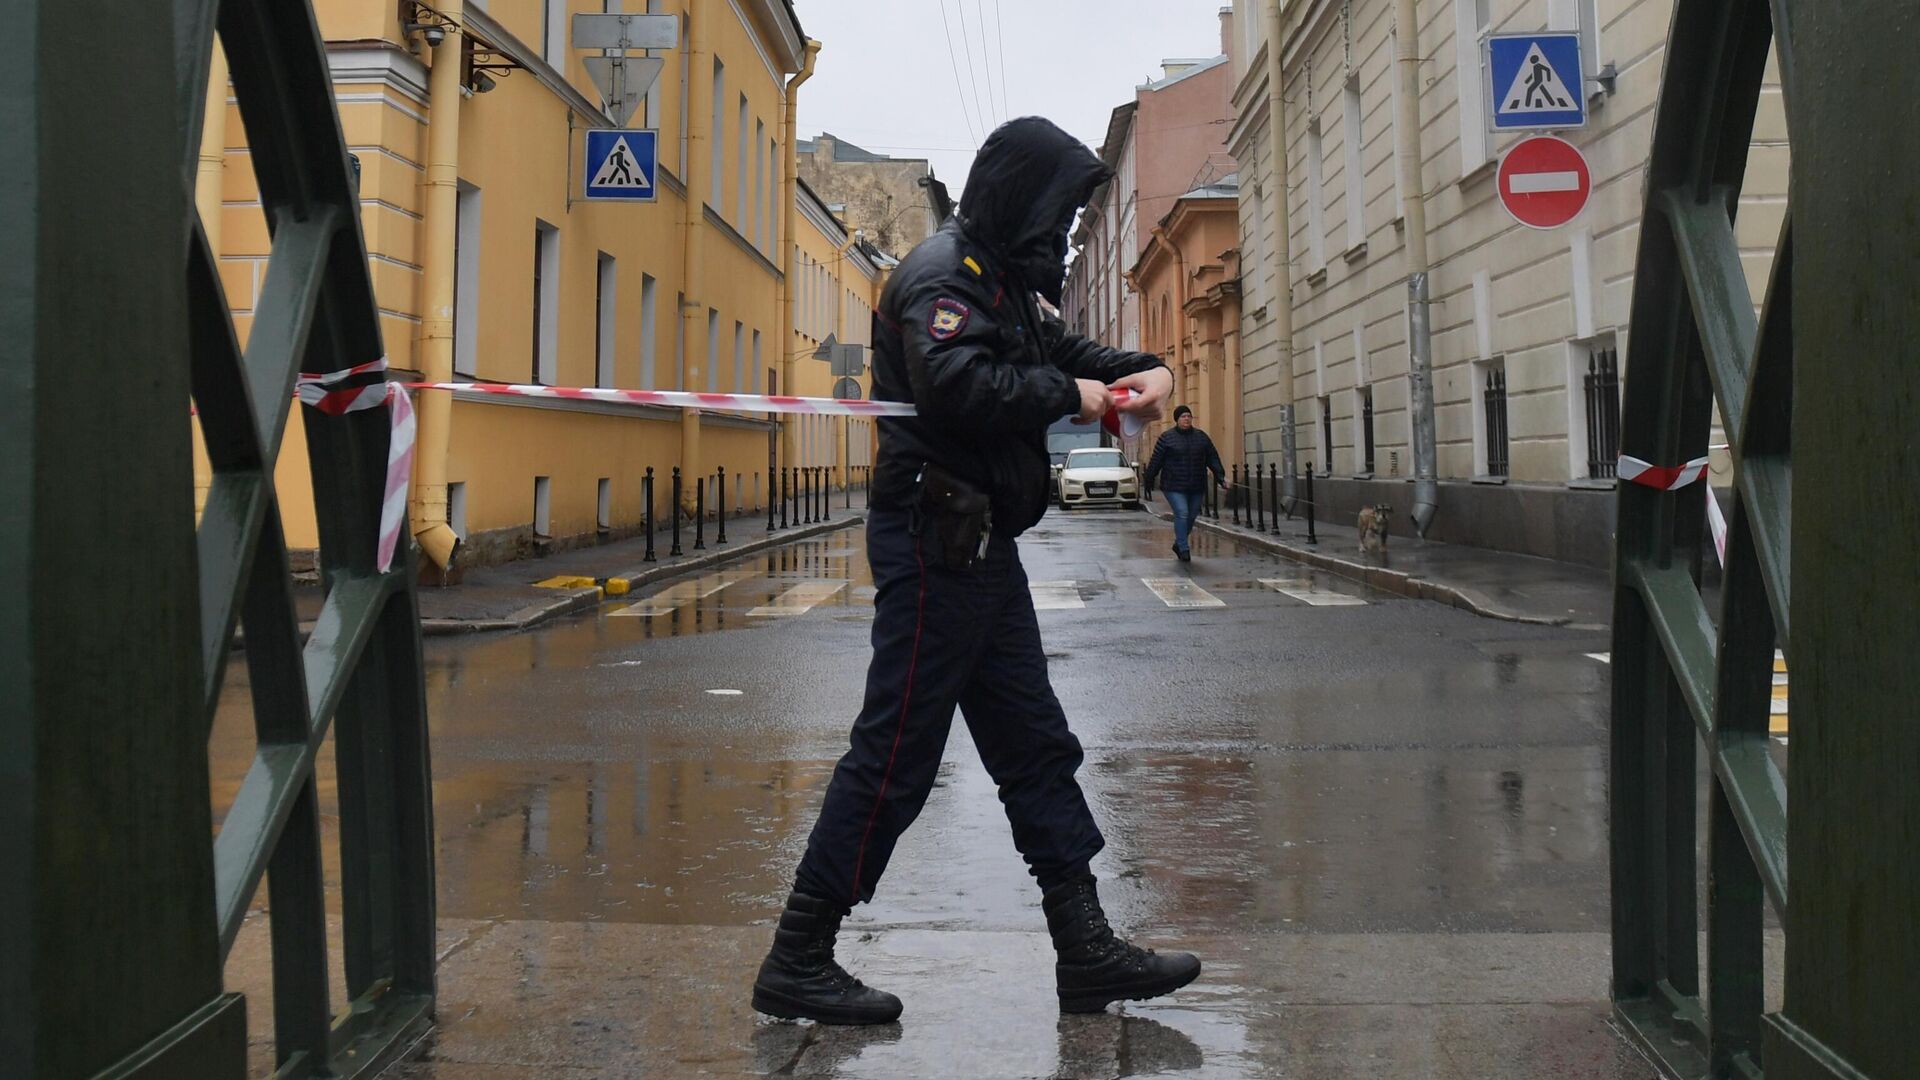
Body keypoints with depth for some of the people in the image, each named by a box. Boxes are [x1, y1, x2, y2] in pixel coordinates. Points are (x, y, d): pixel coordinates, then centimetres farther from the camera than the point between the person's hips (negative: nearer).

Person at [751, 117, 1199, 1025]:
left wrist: (1140, 371, 9)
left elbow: (1056, 348, 28)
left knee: (1035, 745, 12)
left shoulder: (998, 280, 20)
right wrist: (1067, 395, -16)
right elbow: (955, 383, -29)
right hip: (934, 543, -11)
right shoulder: (942, 275, -13)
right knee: (894, 754, -7)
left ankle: (1087, 951, 20)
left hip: (978, 546, 11)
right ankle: (797, 960, 3)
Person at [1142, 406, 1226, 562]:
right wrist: (1149, 480, 2)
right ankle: (1183, 549, -9)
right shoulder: (1167, 437, -3)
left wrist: (1220, 475, 1)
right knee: (1181, 514, -14)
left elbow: (1212, 458, 10)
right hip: (1174, 487, -5)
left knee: (1191, 516, 9)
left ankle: (1178, 544, 28)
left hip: (1196, 487, 5)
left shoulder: (1201, 436, 9)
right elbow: (1156, 460, 0)